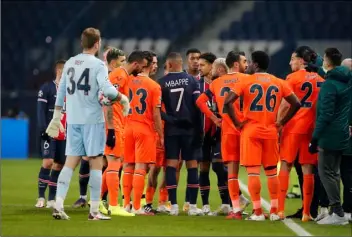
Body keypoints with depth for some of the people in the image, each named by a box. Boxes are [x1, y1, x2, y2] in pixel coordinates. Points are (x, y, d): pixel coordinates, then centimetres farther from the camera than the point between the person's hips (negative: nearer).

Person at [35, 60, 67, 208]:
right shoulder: (47, 88, -2)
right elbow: (41, 110, -7)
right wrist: (44, 129, -16)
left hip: (64, 135, 5)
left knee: (59, 165, 4)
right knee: (48, 162, -16)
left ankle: (52, 199, 9)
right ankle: (41, 197, -10)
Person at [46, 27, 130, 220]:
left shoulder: (69, 63, 10)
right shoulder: (98, 65, -8)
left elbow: (61, 92, 14)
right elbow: (107, 89, -20)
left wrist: (56, 117, 20)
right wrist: (123, 99, -4)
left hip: (73, 119, 5)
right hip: (92, 119, -5)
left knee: (71, 161, 7)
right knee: (96, 163, 1)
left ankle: (58, 205, -5)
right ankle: (94, 211, 0)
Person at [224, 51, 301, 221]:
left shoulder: (246, 81, -5)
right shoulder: (279, 83, 7)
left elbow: (228, 102, -15)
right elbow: (296, 104, 4)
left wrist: (237, 122, -6)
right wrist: (282, 122, 7)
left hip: (251, 131, -4)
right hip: (271, 132, 4)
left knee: (253, 171, -3)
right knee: (271, 172, 13)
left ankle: (258, 212, -7)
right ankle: (274, 211, 11)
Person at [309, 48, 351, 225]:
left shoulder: (330, 84, -18)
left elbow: (325, 115, -20)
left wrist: (315, 138, -16)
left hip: (329, 135, -8)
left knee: (326, 172, -4)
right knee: (334, 171, 15)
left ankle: (338, 213, -8)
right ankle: (336, 210, 17)